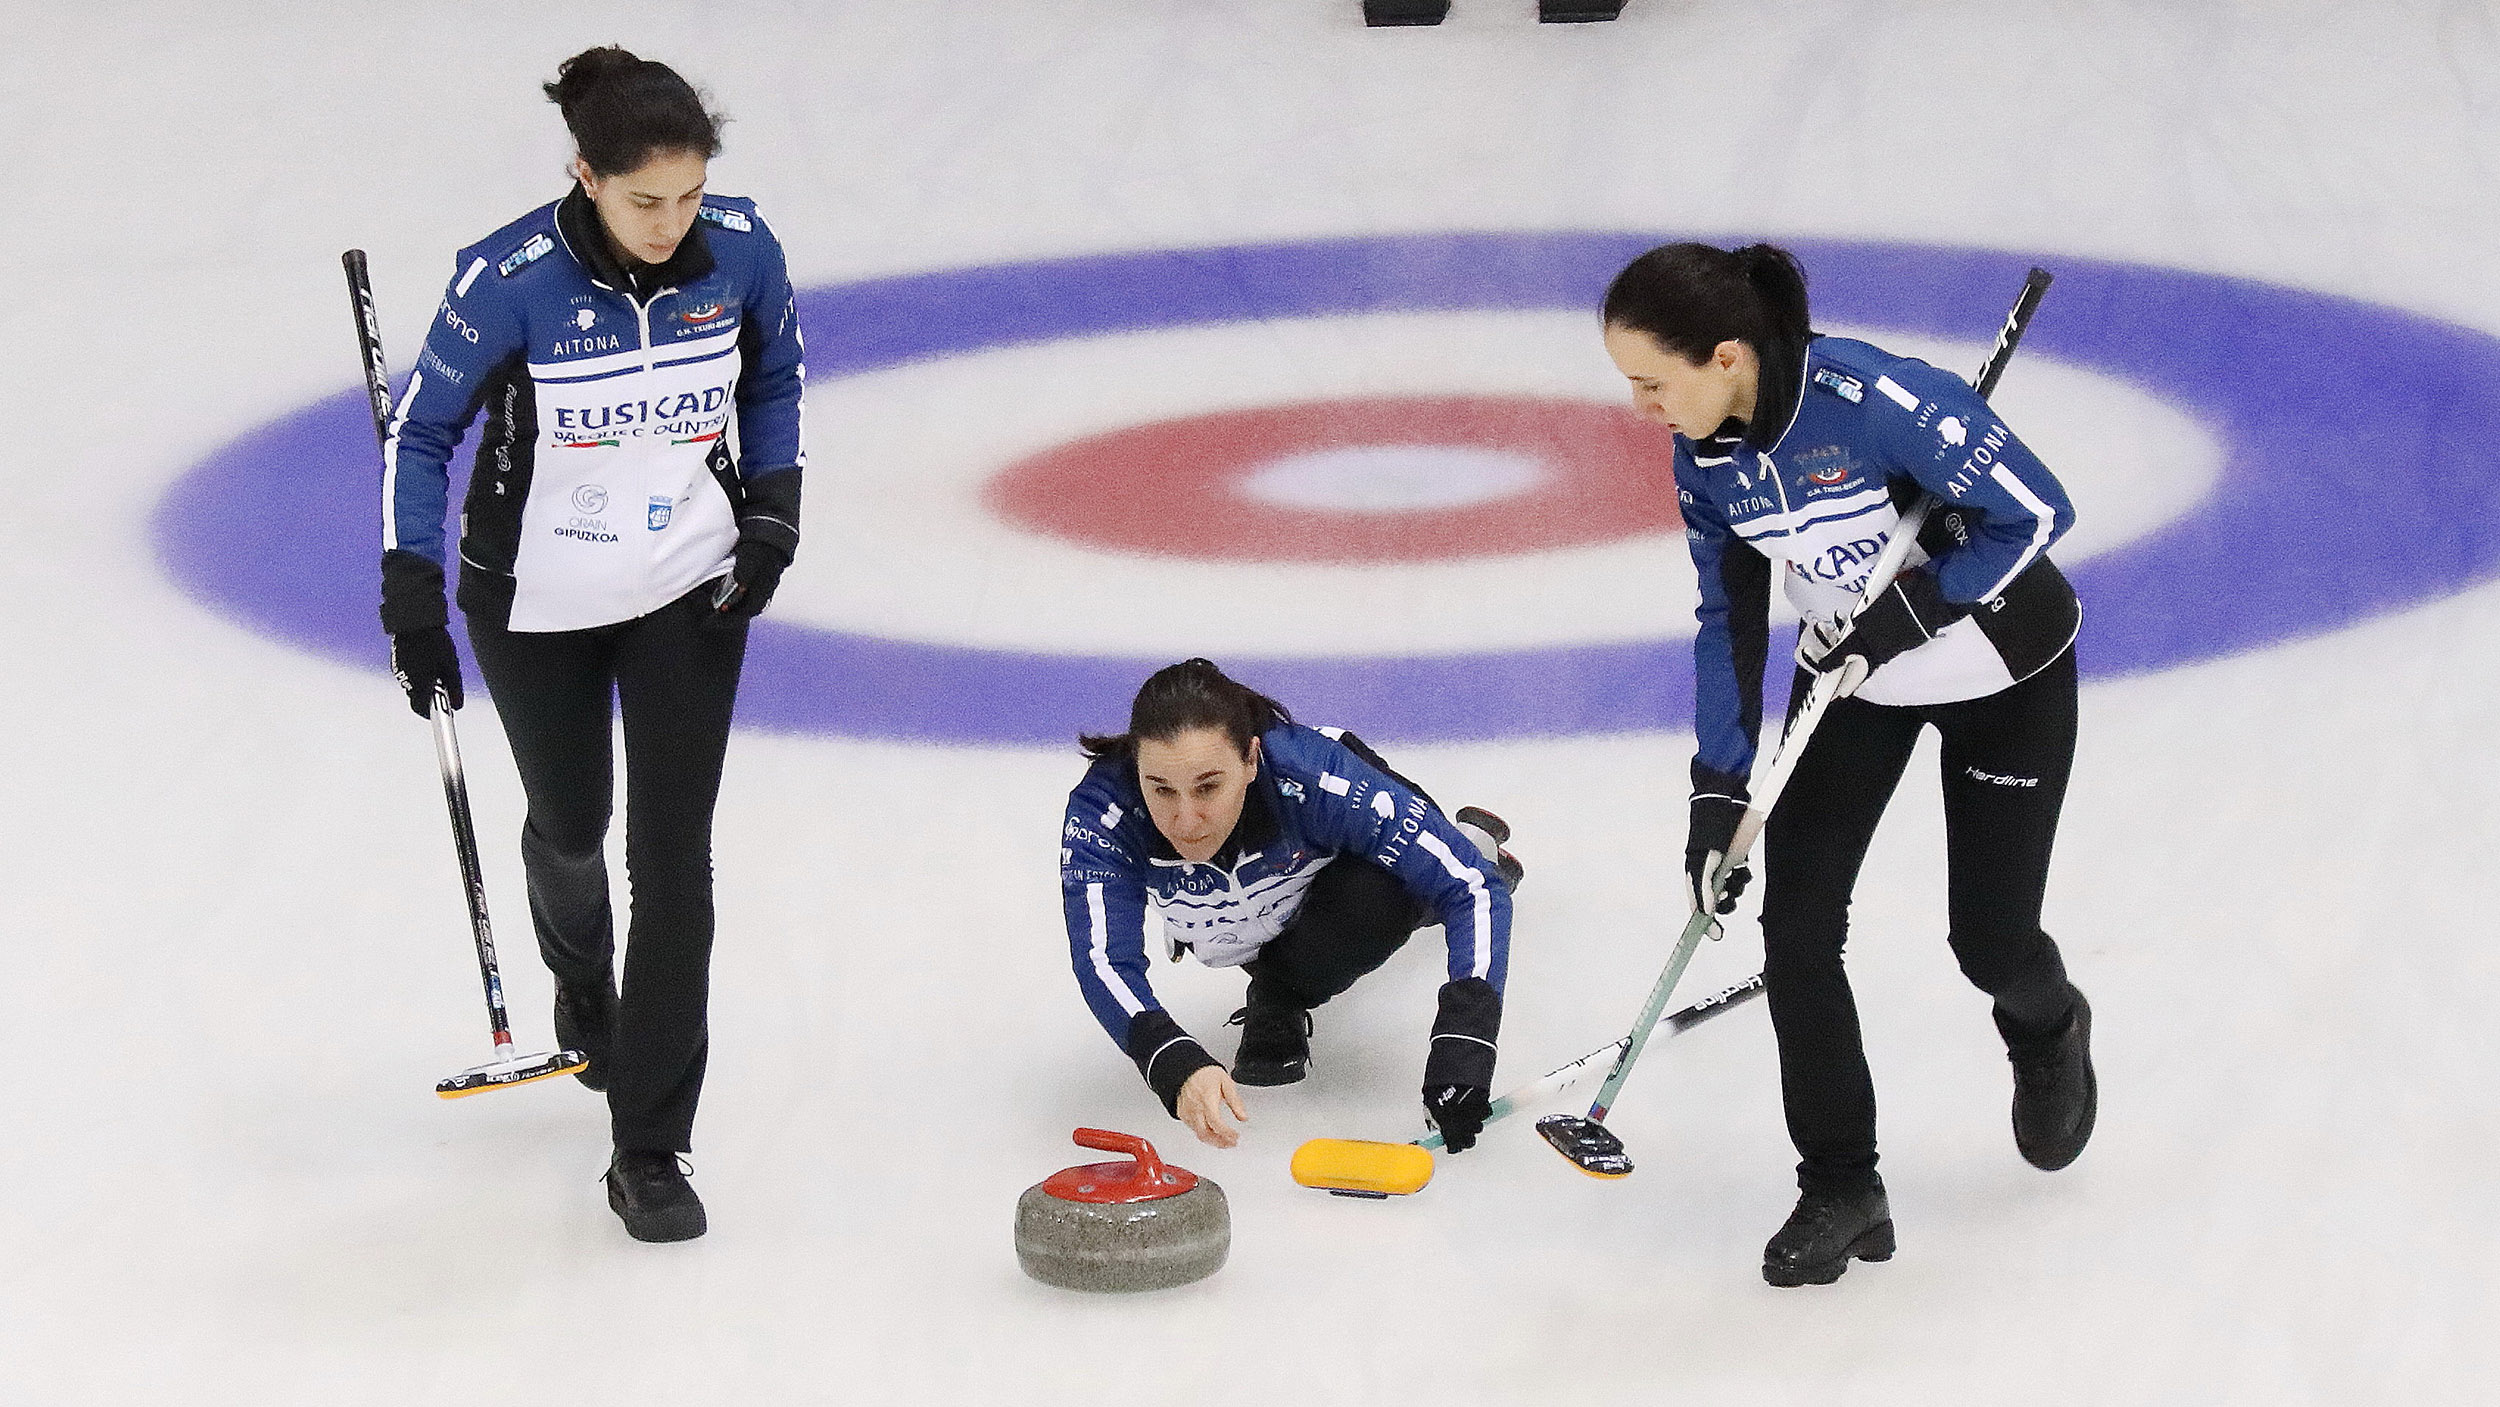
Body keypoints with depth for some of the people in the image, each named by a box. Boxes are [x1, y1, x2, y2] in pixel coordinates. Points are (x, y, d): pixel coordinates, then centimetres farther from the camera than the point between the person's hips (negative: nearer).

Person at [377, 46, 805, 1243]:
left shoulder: (741, 250, -15)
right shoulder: (509, 280, -24)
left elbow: (774, 381, 6)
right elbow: (423, 431, -11)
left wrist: (774, 514, -5)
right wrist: (412, 597, -14)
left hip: (689, 590, 1)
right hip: (536, 601, -1)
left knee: (675, 853, -4)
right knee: (571, 821, 18)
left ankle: (649, 1149, 3)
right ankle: (582, 975, 55)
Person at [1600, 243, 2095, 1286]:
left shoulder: (1874, 399, -35)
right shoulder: (1704, 457, -13)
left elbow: (2036, 510, -26)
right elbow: (1729, 622, -2)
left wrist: (1910, 608, -30)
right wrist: (1717, 790, -7)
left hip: (2003, 669, -5)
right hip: (1852, 673, 5)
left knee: (1990, 942, 3)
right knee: (1796, 924, -7)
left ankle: (2048, 1029, 42)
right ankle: (1840, 1189, 6)